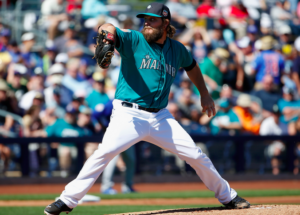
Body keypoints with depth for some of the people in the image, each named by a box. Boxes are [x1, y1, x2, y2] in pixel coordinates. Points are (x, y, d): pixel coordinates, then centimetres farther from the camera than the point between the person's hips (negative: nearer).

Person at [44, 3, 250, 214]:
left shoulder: (177, 50, 8)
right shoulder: (133, 40, -5)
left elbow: (191, 66, 30)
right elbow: (110, 31, -24)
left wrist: (205, 94, 31)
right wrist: (107, 30, -48)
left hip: (161, 117, 4)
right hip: (129, 114, -4)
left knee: (196, 155, 3)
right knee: (105, 152, -24)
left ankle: (228, 196, 23)